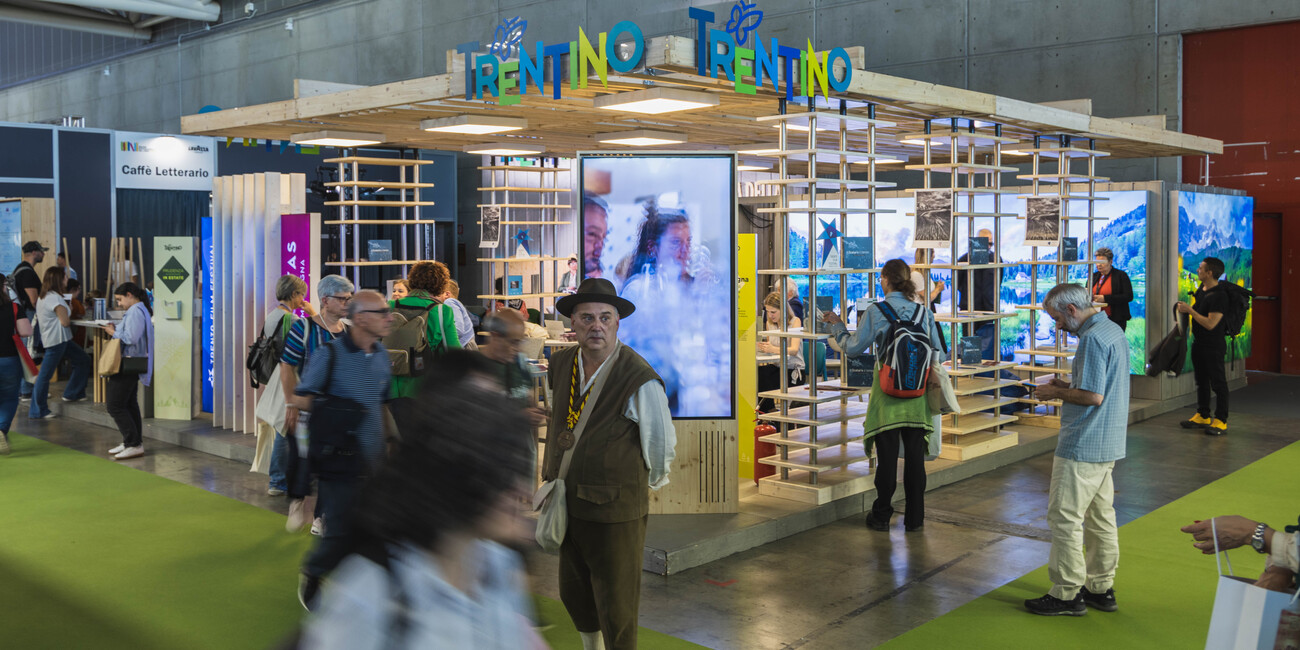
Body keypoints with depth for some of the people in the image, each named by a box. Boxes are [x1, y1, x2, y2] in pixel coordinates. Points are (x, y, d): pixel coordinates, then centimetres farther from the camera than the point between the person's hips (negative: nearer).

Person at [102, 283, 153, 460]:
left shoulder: (135, 311, -15)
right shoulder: (141, 310, 18)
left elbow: (130, 338, -25)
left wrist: (114, 333, -9)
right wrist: (116, 330, 8)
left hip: (127, 366, -11)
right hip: (132, 365, 11)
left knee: (115, 406, -8)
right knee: (130, 404, 14)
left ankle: (134, 444, -8)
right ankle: (133, 442, 19)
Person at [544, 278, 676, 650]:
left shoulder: (640, 380, -19)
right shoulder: (561, 364, 1)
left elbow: (662, 445, -5)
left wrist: (652, 482, 10)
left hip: (615, 511, -6)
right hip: (569, 504, 7)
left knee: (616, 609, 2)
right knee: (573, 595, 21)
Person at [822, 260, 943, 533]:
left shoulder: (875, 312, -8)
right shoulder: (924, 312, 2)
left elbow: (853, 348, -3)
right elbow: (936, 353, 6)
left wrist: (837, 325, 11)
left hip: (887, 392, -2)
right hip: (917, 392, 2)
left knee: (887, 455, 6)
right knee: (915, 455, 8)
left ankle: (881, 517, 14)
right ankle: (914, 518, 14)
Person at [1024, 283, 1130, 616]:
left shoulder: (1092, 339, -19)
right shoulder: (1114, 331, 13)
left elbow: (1093, 396, -24)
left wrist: (1056, 393, -10)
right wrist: (1067, 386, 12)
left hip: (1082, 447, -10)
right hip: (1108, 444, 10)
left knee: (1065, 517, -2)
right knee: (1101, 516, 15)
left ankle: (1067, 594, 3)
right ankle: (1101, 588, 24)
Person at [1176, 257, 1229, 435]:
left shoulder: (1219, 295, -21)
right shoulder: (1201, 289, 7)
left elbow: (1210, 323, -25)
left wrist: (1189, 310, -20)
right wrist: (1184, 308, 7)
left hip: (1213, 345, -9)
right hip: (1199, 343, 9)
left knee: (1218, 383, -2)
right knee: (1201, 381, 17)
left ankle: (1221, 421, 3)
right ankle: (1202, 416, 27)